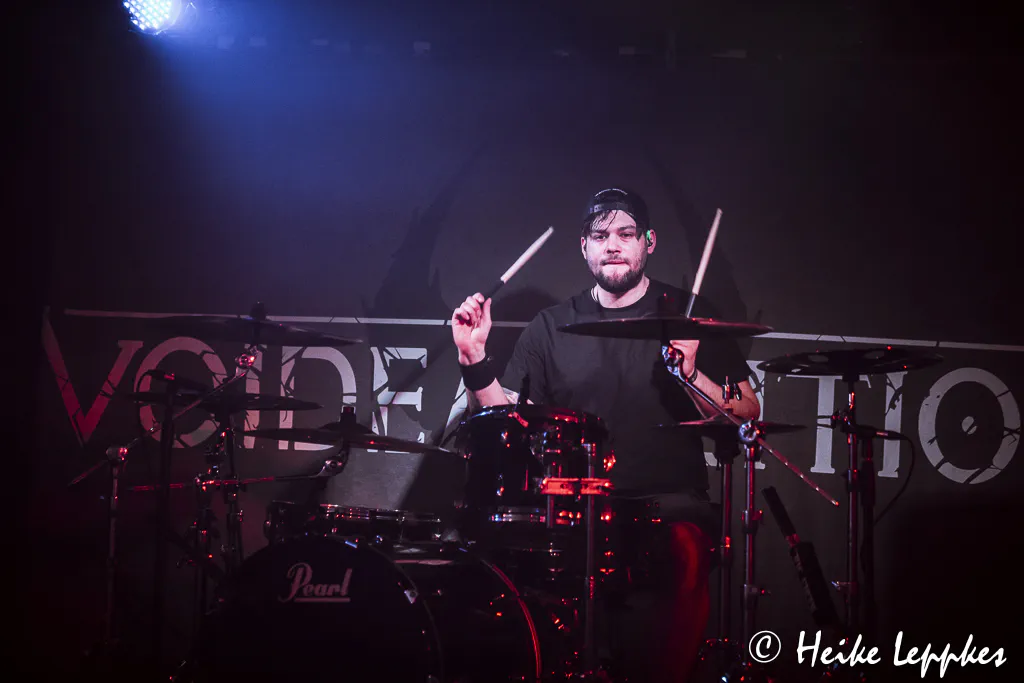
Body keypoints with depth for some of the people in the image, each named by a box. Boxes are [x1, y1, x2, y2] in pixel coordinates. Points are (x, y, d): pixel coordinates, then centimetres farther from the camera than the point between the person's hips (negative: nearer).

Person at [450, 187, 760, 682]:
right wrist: (476, 360, -5)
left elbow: (748, 416, 2)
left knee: (683, 554, -34)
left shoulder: (687, 316, 7)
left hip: (671, 502, -2)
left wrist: (690, 372, -14)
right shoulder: (552, 327, 14)